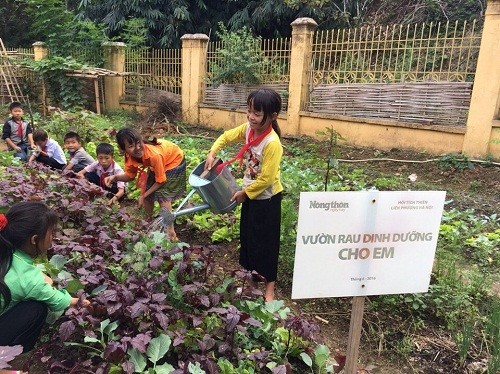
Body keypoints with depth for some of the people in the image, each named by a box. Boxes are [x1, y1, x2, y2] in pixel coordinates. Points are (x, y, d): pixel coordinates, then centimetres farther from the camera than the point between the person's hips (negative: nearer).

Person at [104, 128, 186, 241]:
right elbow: (130, 176, -4)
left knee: (162, 195, -14)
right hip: (157, 166, 6)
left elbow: (160, 181, -26)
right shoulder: (130, 157, -22)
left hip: (174, 160, -6)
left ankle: (170, 231, -1)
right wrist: (115, 177, -24)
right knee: (147, 190, 4)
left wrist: (144, 196, -19)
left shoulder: (154, 155, -41)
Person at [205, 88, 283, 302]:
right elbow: (226, 137, 11)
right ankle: (254, 270, 41)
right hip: (250, 192, 8)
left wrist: (244, 193, -14)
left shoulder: (272, 143, -29)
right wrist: (212, 154, -3)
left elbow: (266, 179, -26)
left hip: (266, 197, -8)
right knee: (247, 233, 20)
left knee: (266, 239, 5)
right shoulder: (248, 129, -7)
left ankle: (269, 284, 24)